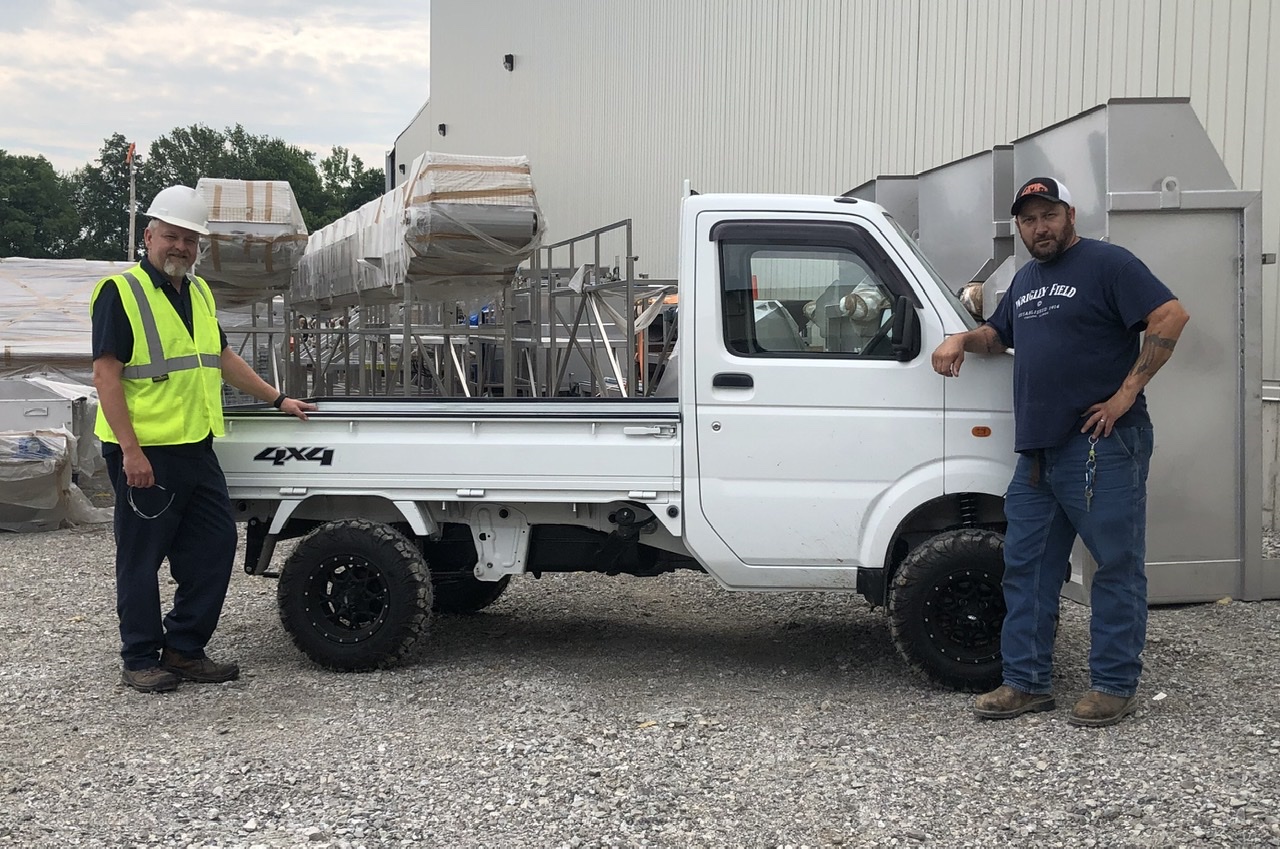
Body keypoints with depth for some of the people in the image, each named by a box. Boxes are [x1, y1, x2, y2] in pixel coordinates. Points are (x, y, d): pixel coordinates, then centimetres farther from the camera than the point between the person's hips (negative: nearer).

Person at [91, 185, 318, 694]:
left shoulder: (199, 293, 16)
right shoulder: (121, 292, -9)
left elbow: (222, 357, 26)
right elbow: (106, 374, -14)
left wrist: (278, 399, 25)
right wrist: (130, 450, -20)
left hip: (196, 448, 8)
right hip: (145, 453, -8)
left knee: (214, 548, 8)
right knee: (142, 557, 2)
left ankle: (184, 650, 20)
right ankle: (140, 660, 14)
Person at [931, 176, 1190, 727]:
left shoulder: (1107, 264, -5)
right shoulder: (1026, 280, 20)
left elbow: (1170, 316, -14)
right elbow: (998, 334, 34)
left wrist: (1127, 392, -17)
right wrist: (963, 340, 11)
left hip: (1102, 448, -8)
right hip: (1037, 450, 8)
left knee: (1117, 565, 0)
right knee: (1026, 567, 8)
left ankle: (1115, 686, 7)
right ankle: (1026, 682, 16)